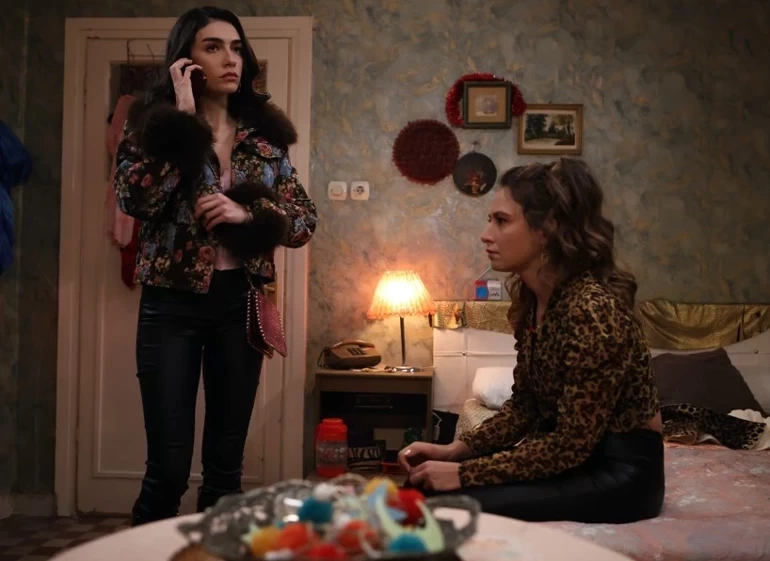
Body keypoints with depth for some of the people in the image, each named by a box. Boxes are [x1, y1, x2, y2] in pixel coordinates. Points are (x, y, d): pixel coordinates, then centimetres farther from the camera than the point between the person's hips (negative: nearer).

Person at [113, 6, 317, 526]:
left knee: (227, 466, 9)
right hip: (173, 303, -3)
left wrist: (248, 214, -13)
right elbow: (135, 199, -17)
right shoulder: (155, 120, 0)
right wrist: (182, 117, -12)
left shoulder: (265, 133, 7)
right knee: (168, 469, -4)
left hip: (240, 304, 3)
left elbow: (307, 219, 6)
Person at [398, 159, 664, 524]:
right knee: (425, 484, -2)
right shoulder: (531, 298, 1)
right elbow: (525, 405, 7)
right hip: (571, 454, 8)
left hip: (620, 469, -8)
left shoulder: (591, 308, -25)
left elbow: (573, 442, -24)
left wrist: (464, 473, -22)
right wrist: (454, 450, -6)